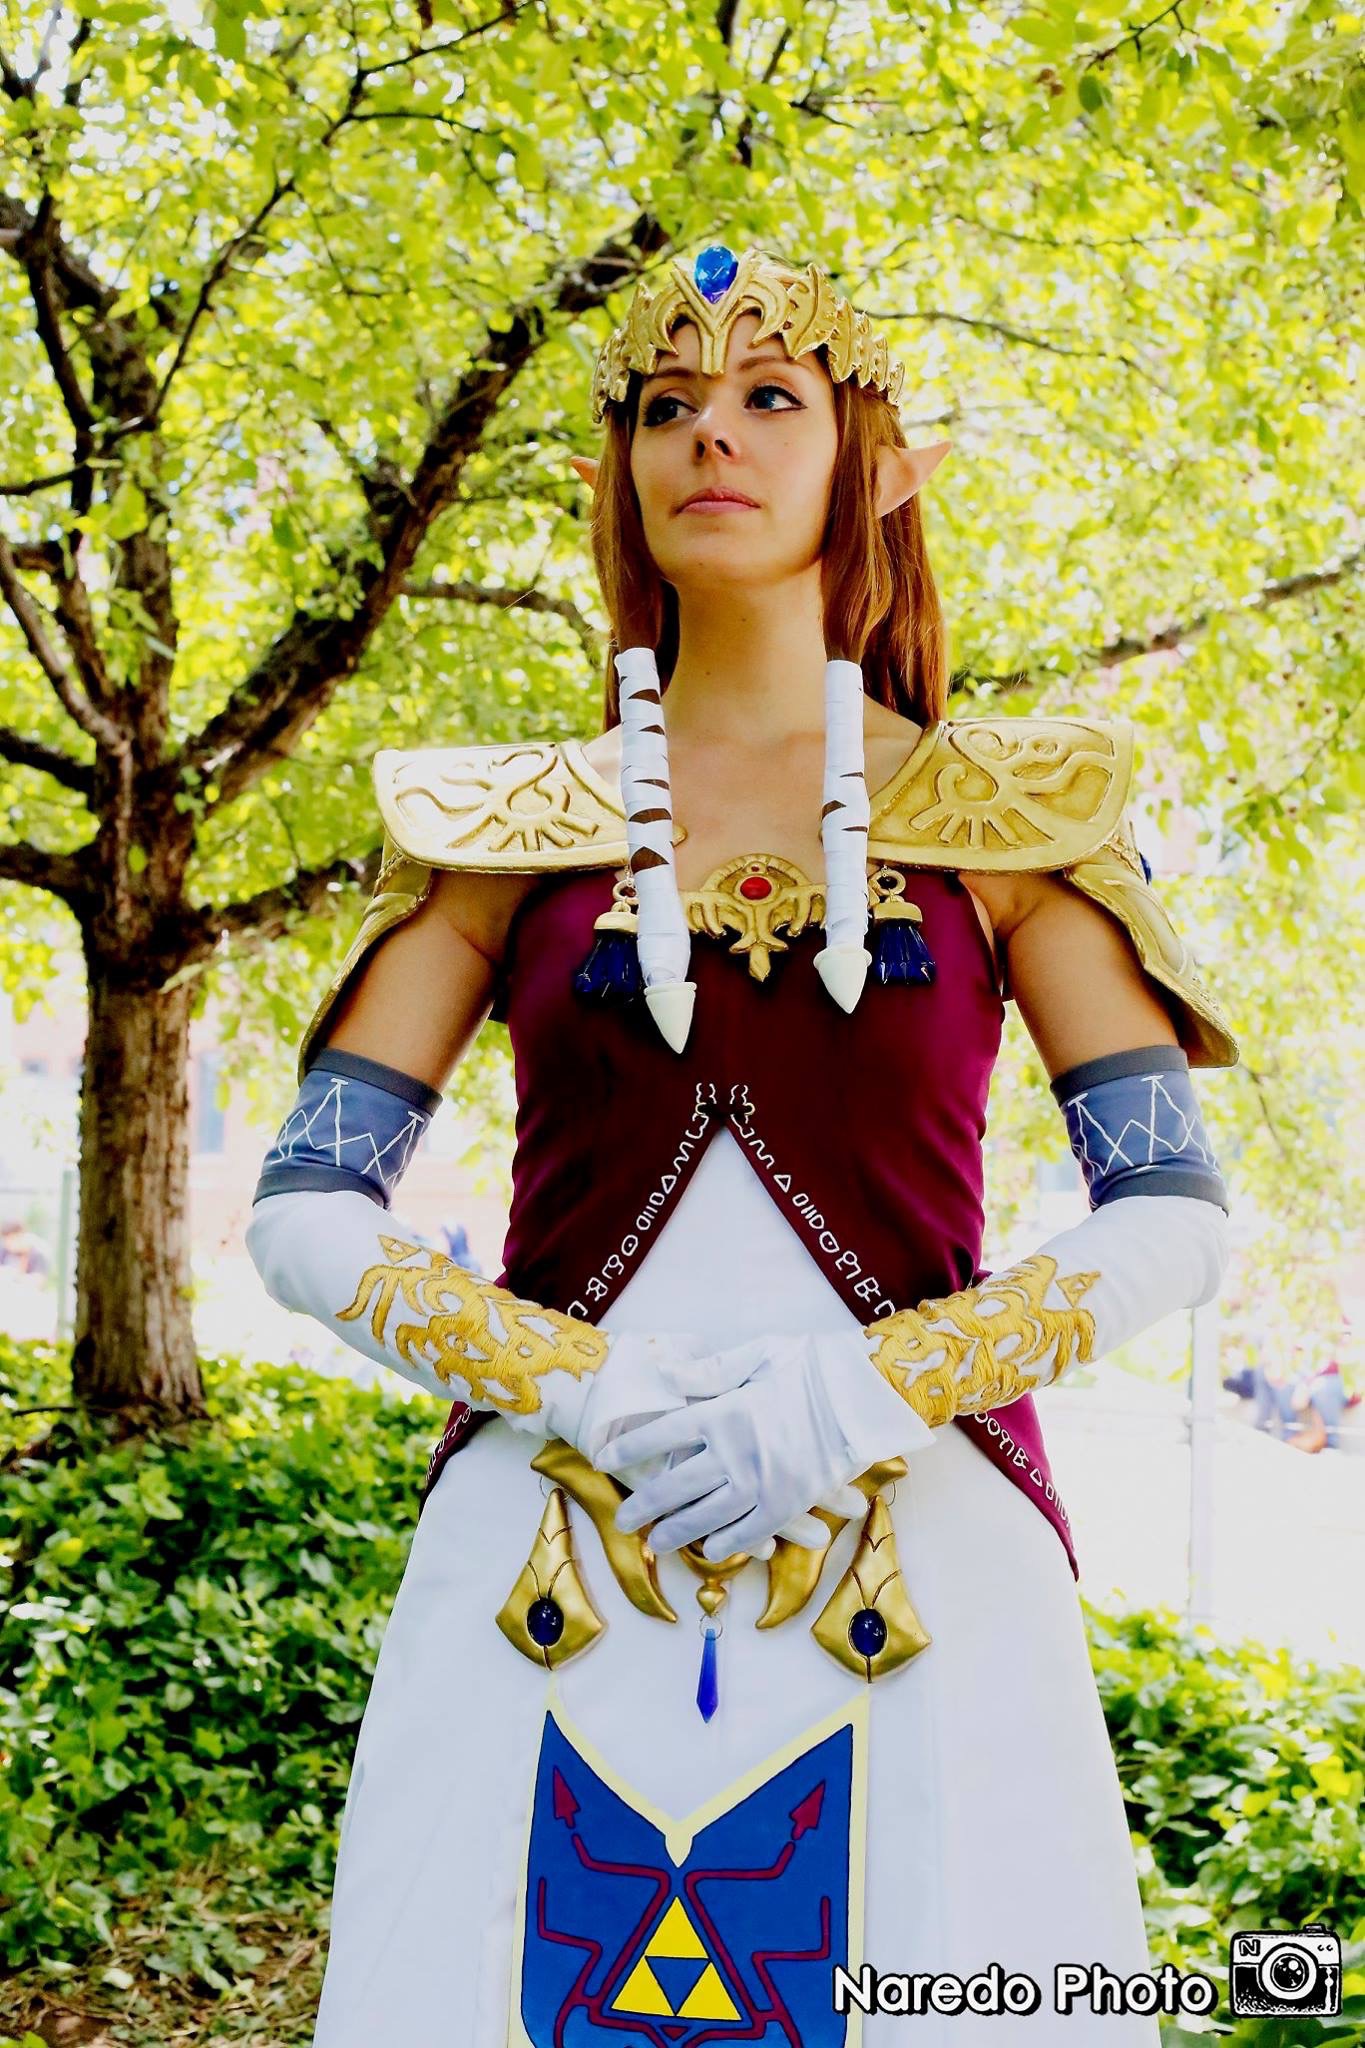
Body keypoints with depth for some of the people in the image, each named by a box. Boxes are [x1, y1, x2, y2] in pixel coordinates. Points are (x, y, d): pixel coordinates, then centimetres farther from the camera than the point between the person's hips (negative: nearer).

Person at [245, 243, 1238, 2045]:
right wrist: (590, 1393, -10)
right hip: (553, 1579, 1)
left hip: (921, 1574, 0)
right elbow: (304, 1217, 5)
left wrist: (872, 1391, -13)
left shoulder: (1003, 821, 8)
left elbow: (1176, 1218, 2)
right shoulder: (510, 830, 10)